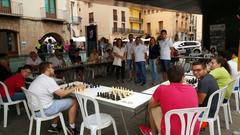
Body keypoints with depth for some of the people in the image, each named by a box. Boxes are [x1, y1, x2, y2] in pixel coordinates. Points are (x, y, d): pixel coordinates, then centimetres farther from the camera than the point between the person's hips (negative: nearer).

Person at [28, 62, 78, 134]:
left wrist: (61, 90, 7)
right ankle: (71, 127, 11)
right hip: (44, 110, -9)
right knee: (73, 101, -1)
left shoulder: (37, 79, 12)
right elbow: (61, 94, -19)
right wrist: (74, 88, -7)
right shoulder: (48, 79, -18)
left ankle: (54, 126, 26)